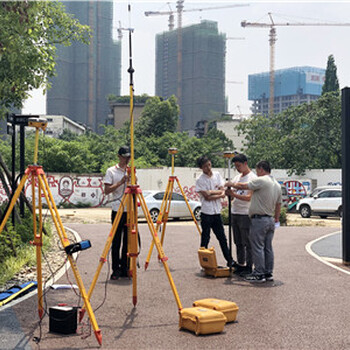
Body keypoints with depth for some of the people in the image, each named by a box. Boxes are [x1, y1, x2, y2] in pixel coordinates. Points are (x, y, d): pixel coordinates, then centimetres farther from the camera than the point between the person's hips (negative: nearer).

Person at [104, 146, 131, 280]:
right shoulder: (111, 171, 1)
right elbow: (107, 190, -8)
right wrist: (121, 182, -18)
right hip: (117, 210, -3)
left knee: (128, 241, 5)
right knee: (116, 241, -1)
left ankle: (125, 269, 13)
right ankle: (116, 270, 6)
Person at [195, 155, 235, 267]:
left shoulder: (217, 175, 7)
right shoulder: (200, 180, -9)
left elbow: (222, 193, 2)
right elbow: (207, 197, -16)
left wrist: (211, 192, -13)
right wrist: (218, 193, -10)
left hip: (217, 212, 5)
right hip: (206, 213, -5)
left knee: (222, 238, 11)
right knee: (205, 238, 3)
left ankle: (230, 261, 18)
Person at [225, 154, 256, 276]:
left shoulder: (252, 178, -10)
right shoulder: (237, 177, 15)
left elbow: (250, 197, -19)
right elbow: (232, 196, 15)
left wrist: (234, 194, -27)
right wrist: (228, 193, -8)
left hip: (245, 215, -8)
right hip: (234, 213, 8)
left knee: (247, 243, -2)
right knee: (238, 243, 14)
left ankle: (249, 267, 4)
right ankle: (240, 265, 23)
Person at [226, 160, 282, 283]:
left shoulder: (261, 181, -14)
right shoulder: (277, 185, 14)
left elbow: (243, 186, -12)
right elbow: (278, 204, 18)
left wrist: (231, 184, 6)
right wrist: (276, 220, 25)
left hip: (259, 220, -9)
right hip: (270, 220, 9)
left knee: (257, 248, -4)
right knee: (268, 248, 12)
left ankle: (259, 274, -2)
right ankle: (268, 273, 16)